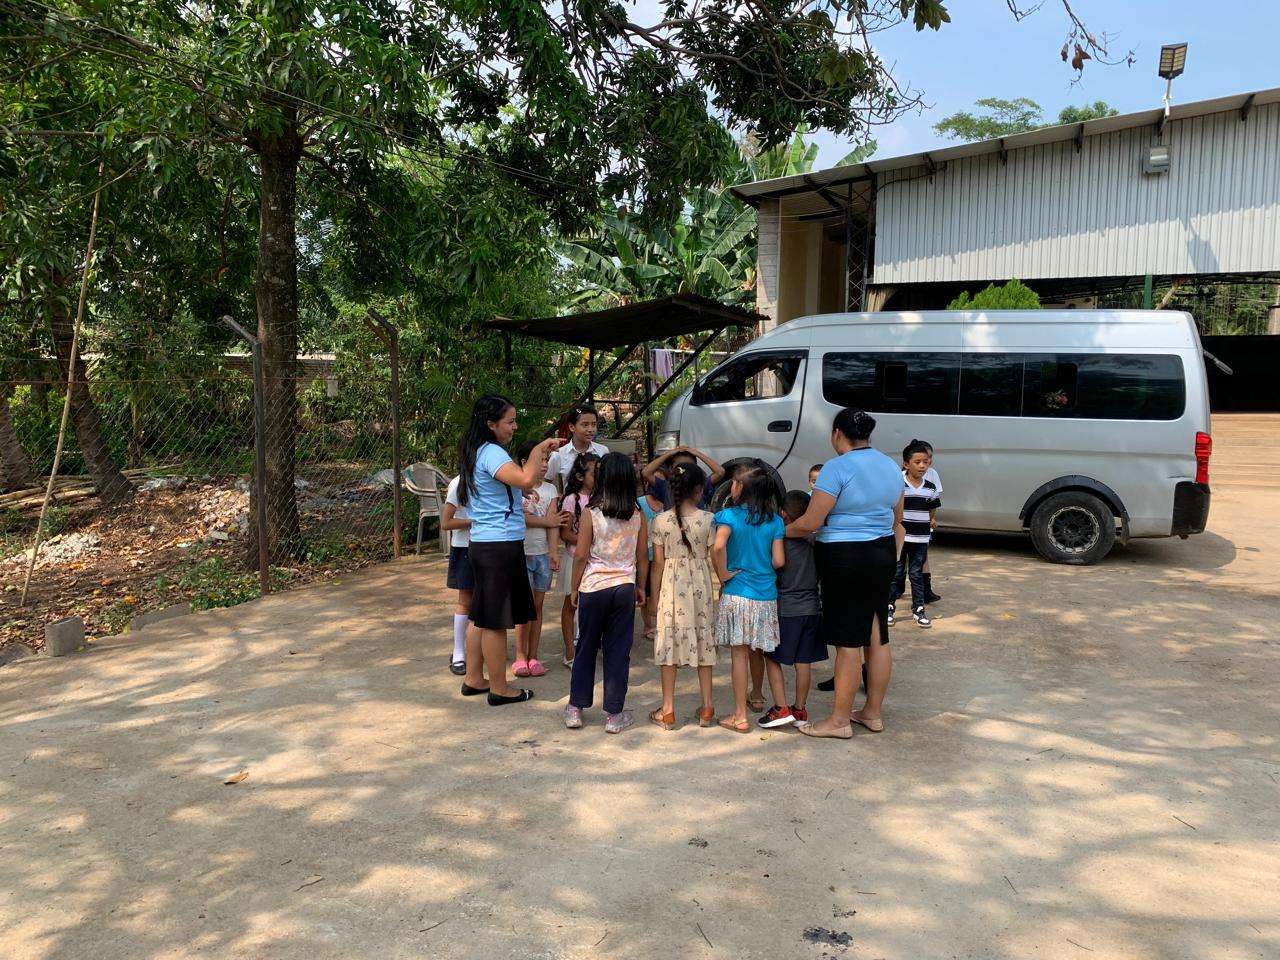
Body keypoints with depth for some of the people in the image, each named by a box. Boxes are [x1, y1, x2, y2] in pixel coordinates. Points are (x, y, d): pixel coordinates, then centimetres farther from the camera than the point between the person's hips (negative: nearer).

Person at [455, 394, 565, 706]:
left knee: (483, 617, 17)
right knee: (497, 621, 0)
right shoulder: (491, 453, -17)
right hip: (500, 546, -10)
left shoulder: (476, 452, 15)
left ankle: (473, 679, 27)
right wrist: (539, 449, -17)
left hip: (482, 544, 10)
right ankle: (499, 690, 10)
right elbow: (526, 479, -34)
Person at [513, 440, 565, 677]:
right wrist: (546, 521, -6)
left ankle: (533, 656, 15)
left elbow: (553, 523, 0)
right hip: (522, 553, -4)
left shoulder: (550, 489, 8)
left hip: (543, 554, 4)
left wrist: (554, 552, -10)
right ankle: (520, 656, 6)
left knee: (538, 605, 8)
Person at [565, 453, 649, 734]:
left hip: (593, 587, -1)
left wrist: (575, 588, 4)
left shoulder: (591, 514, -10)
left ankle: (576, 708, 19)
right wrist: (640, 587, 16)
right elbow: (642, 556, 3)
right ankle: (614, 714, 13)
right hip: (625, 587, 1)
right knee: (618, 651, 8)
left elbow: (581, 555, -8)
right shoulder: (638, 516, -2)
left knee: (586, 648, 12)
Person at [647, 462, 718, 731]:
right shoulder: (708, 519, -7)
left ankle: (668, 711, 11)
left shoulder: (661, 521, -6)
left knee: (669, 642, 7)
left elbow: (658, 563, -3)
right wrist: (716, 589, 8)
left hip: (672, 585, 0)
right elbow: (713, 558, -5)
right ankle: (707, 708, 18)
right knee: (703, 641, 12)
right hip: (701, 586, 1)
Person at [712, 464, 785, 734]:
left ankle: (740, 717, 9)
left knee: (739, 654, 3)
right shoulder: (774, 520, 3)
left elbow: (718, 547, -27)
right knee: (767, 651, 16)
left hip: (736, 594, -3)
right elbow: (778, 561, -1)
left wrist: (723, 575, -13)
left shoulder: (729, 515, -8)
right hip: (767, 595, 4)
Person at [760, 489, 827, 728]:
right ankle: (800, 708, 17)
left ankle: (781, 707, 1)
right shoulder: (815, 541, 1)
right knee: (804, 662, 10)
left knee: (772, 658, 7)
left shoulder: (780, 539, -11)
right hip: (811, 607, 4)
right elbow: (821, 573, 12)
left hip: (785, 609, -4)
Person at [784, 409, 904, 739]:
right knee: (878, 636, 13)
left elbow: (810, 523, -19)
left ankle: (839, 721, 9)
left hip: (844, 558, -8)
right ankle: (873, 713, 25)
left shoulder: (837, 467, -17)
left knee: (847, 642, -1)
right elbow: (897, 520, 17)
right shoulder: (891, 467, 9)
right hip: (883, 554, 8)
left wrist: (781, 531, -2)